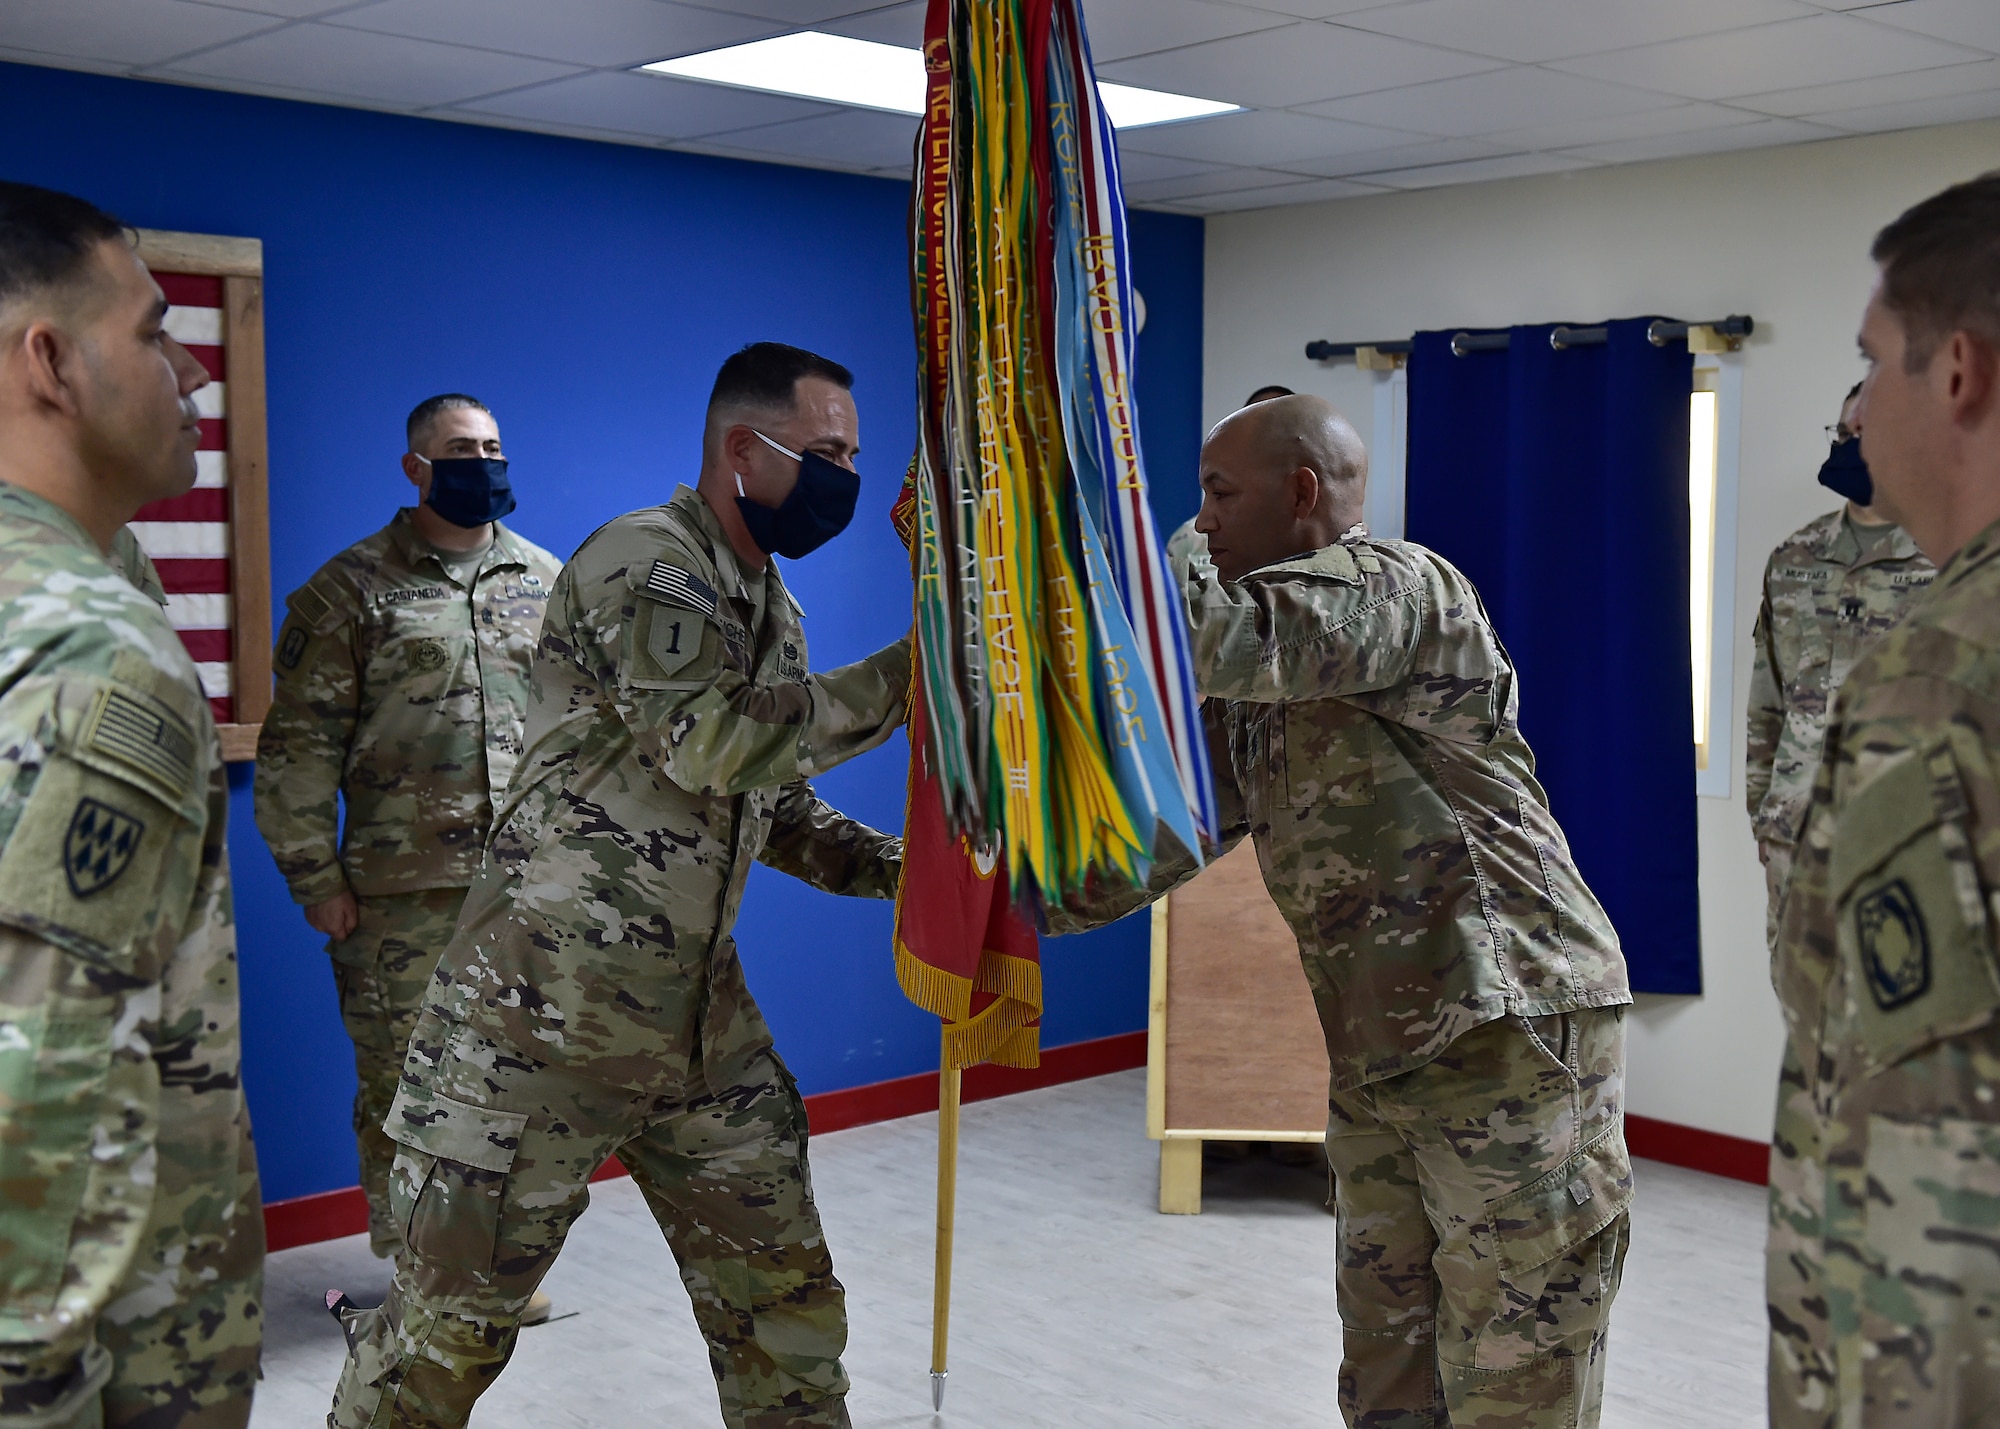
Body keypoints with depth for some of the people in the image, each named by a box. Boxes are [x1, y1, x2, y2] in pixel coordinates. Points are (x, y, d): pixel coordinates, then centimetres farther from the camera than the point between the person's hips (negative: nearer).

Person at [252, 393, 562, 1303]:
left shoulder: (547, 582, 12)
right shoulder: (353, 588, 1)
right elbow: (300, 747, -2)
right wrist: (315, 879, -6)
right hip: (403, 894, -3)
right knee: (404, 1086, 3)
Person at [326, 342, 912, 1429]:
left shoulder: (770, 604, 14)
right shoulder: (640, 561, -12)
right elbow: (716, 742, -27)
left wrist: (888, 865, 5)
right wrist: (905, 675, -23)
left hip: (697, 1013, 8)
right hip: (544, 1010, -8)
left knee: (784, 1298, 11)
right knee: (453, 1314, 4)